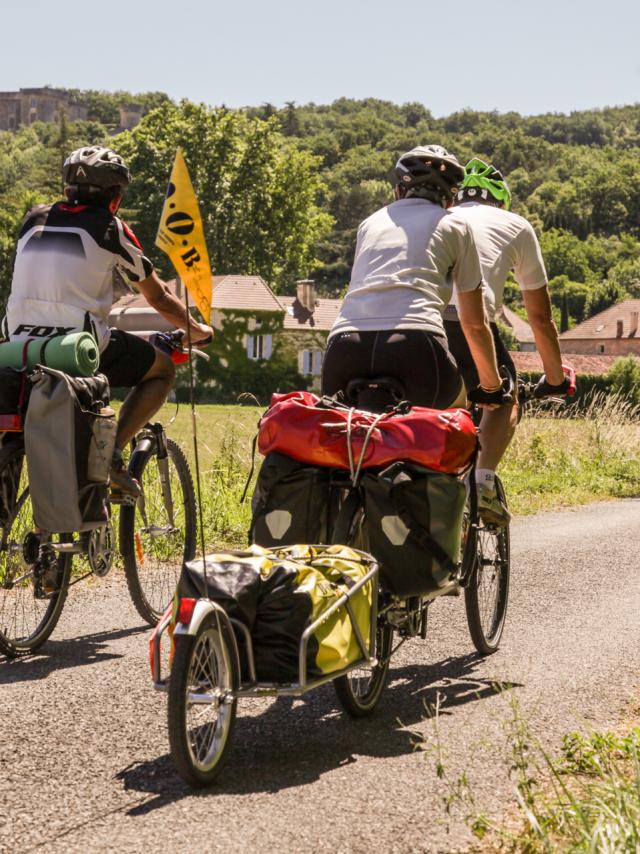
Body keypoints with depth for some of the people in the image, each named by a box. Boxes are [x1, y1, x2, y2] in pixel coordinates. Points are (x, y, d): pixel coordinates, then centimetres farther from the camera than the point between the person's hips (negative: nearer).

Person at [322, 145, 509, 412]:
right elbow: (474, 324, 26)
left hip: (345, 343, 2)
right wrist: (492, 387, 41)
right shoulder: (454, 225, 23)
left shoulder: (371, 222, 33)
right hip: (416, 345, -2)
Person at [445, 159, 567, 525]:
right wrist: (556, 378, 42)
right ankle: (484, 481, 3)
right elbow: (541, 317, 29)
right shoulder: (516, 226, 26)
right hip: (469, 325, -2)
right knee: (504, 399, 24)